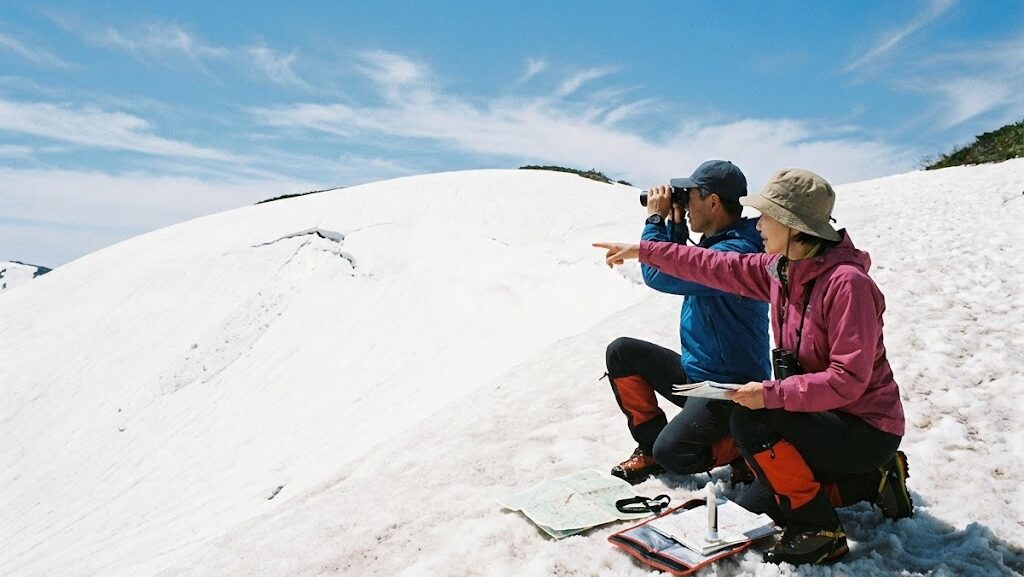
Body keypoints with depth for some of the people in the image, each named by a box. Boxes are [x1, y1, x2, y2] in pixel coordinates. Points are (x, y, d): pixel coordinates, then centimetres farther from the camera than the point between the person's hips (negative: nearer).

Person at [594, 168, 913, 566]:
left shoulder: (847, 282, -26)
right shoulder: (782, 269, -2)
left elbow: (848, 380, -29)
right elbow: (718, 268, 5)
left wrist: (772, 393, -32)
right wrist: (643, 251, 5)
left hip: (867, 428, -9)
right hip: (824, 416, 9)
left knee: (749, 420, -27)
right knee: (761, 497, 12)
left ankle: (820, 533, -9)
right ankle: (872, 480, 20)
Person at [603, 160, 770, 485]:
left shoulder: (736, 251, -25)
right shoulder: (717, 243, 6)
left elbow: (659, 275, -28)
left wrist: (655, 217, -14)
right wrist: (674, 223, 9)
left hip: (731, 388, -10)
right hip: (694, 373, 10)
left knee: (672, 453, -24)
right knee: (621, 352, 4)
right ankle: (651, 444, 10)